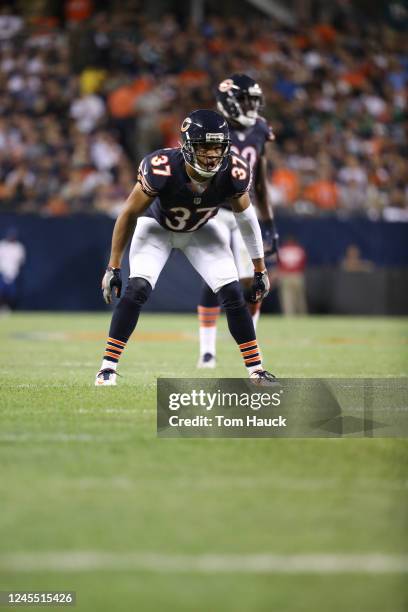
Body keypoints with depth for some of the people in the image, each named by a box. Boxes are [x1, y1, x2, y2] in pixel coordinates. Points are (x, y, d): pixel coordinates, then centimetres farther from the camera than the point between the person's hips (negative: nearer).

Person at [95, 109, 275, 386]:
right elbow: (129, 215, -23)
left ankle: (256, 369, 5)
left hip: (201, 229, 2)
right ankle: (108, 366, -11)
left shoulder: (233, 172, -30)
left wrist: (260, 269, -2)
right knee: (137, 289, -21)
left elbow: (246, 217, -9)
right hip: (157, 227, -2)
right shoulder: (162, 169, -38)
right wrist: (113, 267, -18)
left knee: (233, 295, -8)